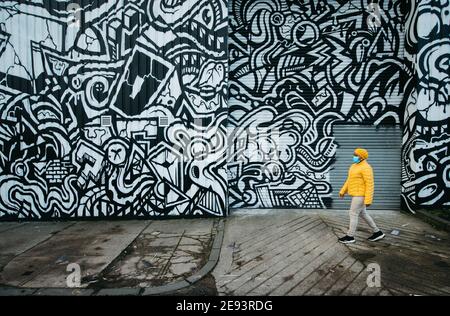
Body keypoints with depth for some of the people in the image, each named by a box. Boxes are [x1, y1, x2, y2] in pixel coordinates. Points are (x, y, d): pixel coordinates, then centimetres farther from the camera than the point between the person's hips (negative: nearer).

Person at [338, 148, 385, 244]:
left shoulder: (366, 168, -19)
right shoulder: (355, 166, 12)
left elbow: (370, 184, -21)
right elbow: (349, 180, 19)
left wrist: (368, 200, -22)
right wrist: (343, 191, 17)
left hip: (361, 195, -10)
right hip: (357, 194, 10)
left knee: (353, 214, -3)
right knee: (362, 214, 16)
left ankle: (350, 237, 7)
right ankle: (377, 232, 26)